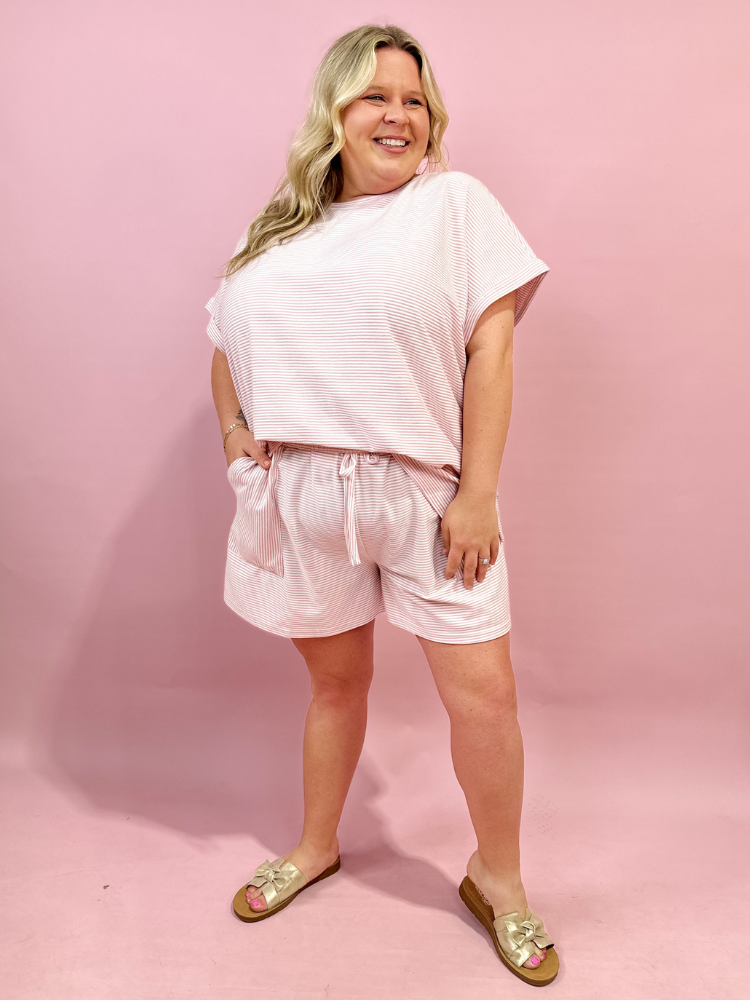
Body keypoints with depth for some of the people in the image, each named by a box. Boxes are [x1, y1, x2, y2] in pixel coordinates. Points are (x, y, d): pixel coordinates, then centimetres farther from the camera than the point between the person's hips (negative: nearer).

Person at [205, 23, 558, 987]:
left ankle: (498, 879, 26)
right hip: (302, 494, 3)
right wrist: (233, 431, 2)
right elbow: (227, 340, 20)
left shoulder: (455, 202, 2)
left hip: (425, 492, -2)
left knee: (483, 690, -1)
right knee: (335, 679, 17)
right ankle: (316, 846, 41)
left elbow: (491, 347, -7)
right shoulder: (279, 225, 13)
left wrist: (478, 492, -14)